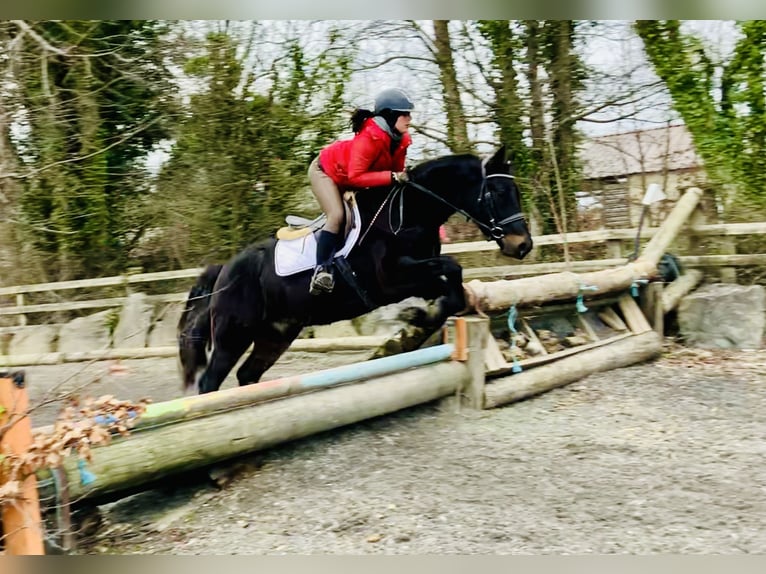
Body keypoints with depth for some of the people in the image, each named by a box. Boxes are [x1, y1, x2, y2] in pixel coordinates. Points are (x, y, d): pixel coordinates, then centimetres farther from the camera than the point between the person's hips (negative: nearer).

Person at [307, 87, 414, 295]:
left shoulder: (400, 139, -13)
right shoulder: (370, 137, -38)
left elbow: (396, 170, 0)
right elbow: (355, 177, -41)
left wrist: (403, 179, -21)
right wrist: (392, 177, -45)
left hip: (348, 181, 9)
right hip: (326, 171, -9)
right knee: (337, 215, -25)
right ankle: (322, 270, -25)